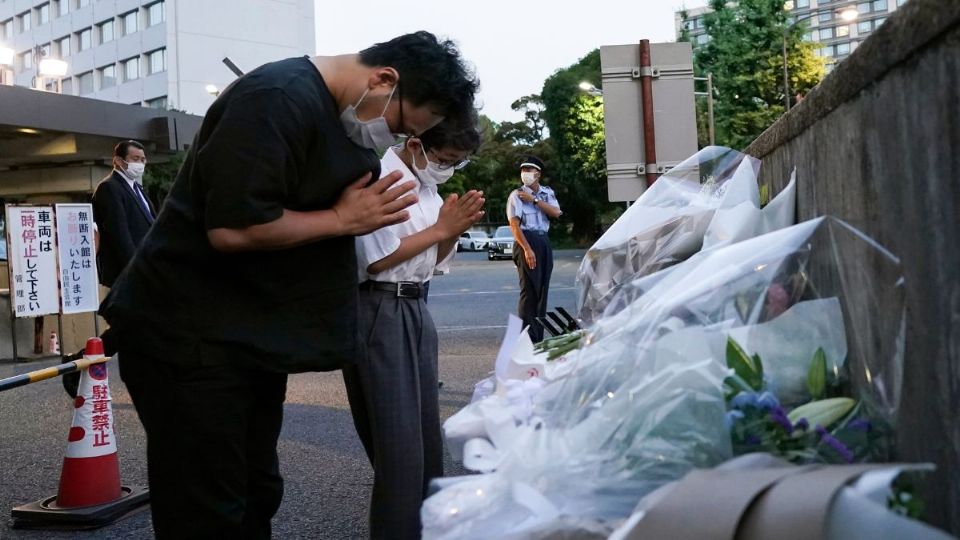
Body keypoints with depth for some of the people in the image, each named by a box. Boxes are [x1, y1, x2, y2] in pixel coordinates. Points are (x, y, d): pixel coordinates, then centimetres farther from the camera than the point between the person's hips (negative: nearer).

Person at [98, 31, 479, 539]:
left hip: (253, 335, 10)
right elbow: (233, 228, -29)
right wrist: (341, 219, -18)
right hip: (188, 335, -10)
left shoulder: (342, 115, 10)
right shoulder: (279, 100, -22)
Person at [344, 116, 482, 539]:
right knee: (398, 438, -5)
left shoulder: (426, 185, 11)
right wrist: (441, 228, -14)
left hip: (416, 307, 9)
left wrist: (454, 230, -2)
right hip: (379, 311, -9)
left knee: (426, 429, 16)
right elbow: (376, 260, -20)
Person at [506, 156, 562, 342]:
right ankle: (527, 338, -6)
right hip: (527, 240, -6)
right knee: (529, 290, -9)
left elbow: (556, 213, -3)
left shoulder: (548, 193, 13)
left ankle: (538, 337, 15)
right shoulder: (517, 195, -3)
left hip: (544, 241, 6)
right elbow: (514, 224, -12)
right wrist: (527, 249, -21)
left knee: (542, 290, 8)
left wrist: (534, 199, -9)